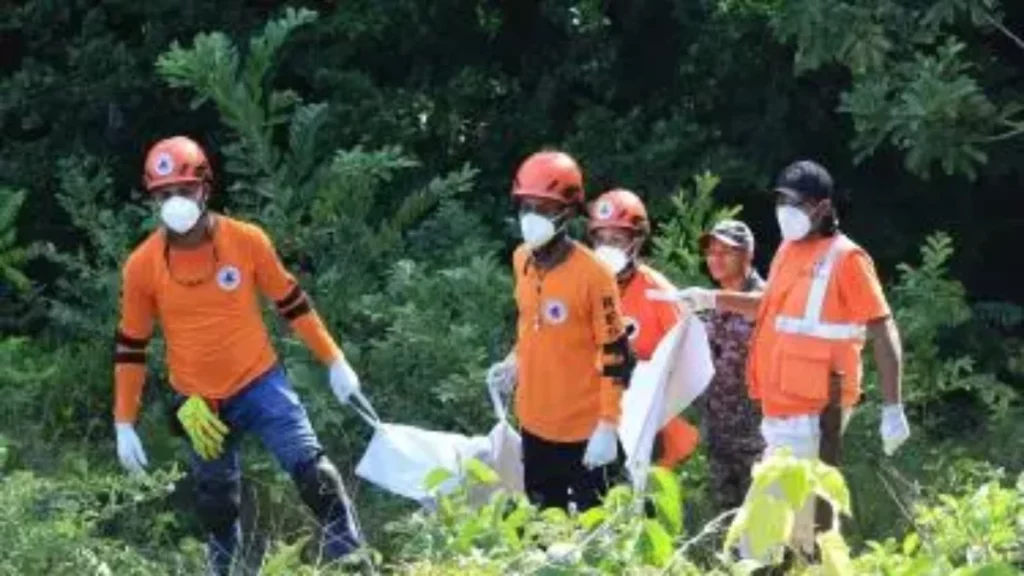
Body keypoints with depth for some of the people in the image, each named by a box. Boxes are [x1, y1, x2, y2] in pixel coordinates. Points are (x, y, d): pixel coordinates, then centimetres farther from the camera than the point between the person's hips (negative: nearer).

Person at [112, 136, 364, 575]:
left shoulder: (247, 241, -12)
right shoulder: (142, 266, -10)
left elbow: (291, 303, 2)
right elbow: (130, 347, 0)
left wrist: (334, 361, 5)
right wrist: (124, 425, 0)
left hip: (260, 384, -1)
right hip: (200, 404, 1)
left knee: (311, 468, -12)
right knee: (216, 505, 11)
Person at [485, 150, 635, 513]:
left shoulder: (592, 274, -19)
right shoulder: (522, 261, 2)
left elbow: (615, 356, -16)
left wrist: (608, 426, -18)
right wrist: (516, 362, 8)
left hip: (585, 429, -7)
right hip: (535, 424, 7)